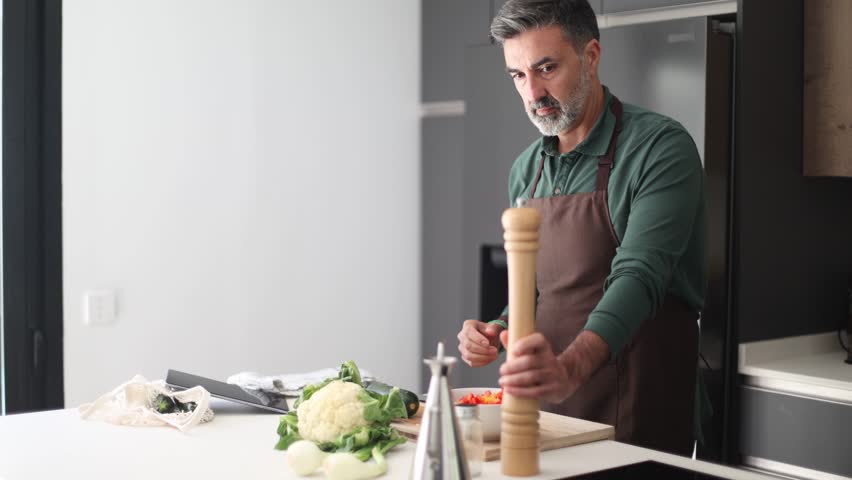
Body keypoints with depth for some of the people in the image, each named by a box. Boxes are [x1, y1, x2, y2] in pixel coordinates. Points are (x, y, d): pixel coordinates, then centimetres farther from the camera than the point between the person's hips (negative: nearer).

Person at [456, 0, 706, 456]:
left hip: (638, 413, -6)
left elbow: (639, 276, -26)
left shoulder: (660, 147, -13)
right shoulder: (526, 170, 7)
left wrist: (571, 367, -41)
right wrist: (498, 331, -3)